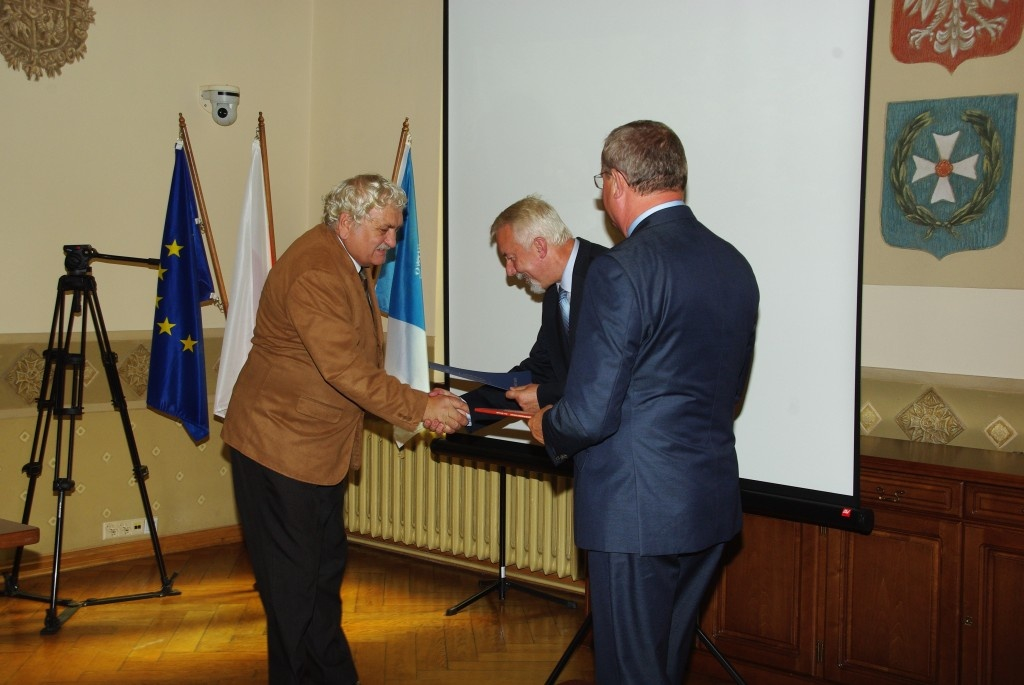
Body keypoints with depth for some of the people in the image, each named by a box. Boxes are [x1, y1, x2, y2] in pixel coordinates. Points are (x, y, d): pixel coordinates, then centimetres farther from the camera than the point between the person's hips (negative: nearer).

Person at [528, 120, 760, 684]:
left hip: (637, 510, -8)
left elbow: (591, 414, -18)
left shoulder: (622, 269, -18)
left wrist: (547, 428, 3)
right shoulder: (734, 265, 6)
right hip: (712, 505, 8)